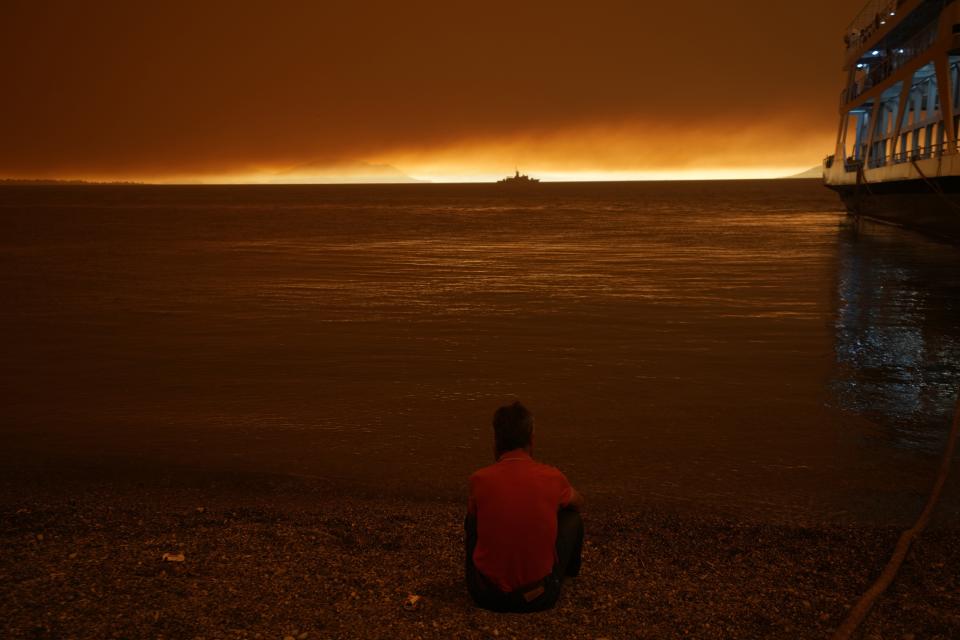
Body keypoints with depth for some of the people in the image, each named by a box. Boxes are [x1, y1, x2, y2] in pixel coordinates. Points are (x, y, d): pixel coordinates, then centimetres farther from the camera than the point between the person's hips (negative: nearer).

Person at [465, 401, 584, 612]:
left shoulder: (479, 479, -9)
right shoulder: (552, 477, -7)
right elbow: (578, 504, 17)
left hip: (487, 595, 1)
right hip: (539, 597, 0)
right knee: (572, 519, 21)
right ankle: (569, 572, 49)